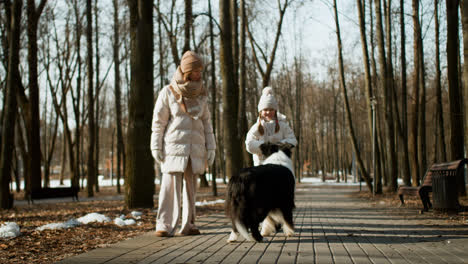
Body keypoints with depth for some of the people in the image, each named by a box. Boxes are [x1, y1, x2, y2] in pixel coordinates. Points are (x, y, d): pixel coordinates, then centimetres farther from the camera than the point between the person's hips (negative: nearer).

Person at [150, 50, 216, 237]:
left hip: (196, 148, 4)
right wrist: (156, 146, -5)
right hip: (174, 146, -4)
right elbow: (158, 121, 0)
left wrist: (211, 147, 9)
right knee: (170, 185, -10)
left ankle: (187, 225, 12)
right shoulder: (168, 92, -1)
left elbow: (206, 122, 14)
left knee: (191, 186, 6)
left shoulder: (201, 94, 11)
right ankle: (164, 225, -8)